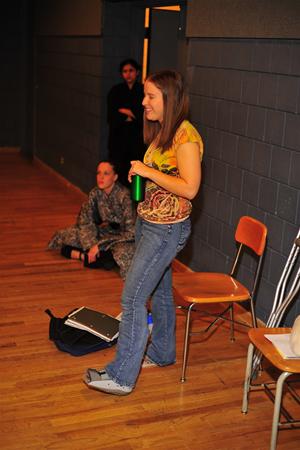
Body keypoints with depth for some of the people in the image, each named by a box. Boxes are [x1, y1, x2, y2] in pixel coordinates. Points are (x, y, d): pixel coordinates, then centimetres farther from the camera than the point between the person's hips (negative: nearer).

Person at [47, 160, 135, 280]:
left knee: (124, 253, -39)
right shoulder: (95, 193, -9)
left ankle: (85, 256, -19)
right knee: (66, 236, -5)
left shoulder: (124, 196, -25)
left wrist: (99, 245, -26)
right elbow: (85, 222, -3)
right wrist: (92, 247, -19)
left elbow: (131, 232, -26)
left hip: (123, 237, -5)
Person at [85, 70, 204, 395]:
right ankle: (162, 352, 38)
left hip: (167, 229, -10)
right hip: (148, 222, 10)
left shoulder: (185, 135, -20)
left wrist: (148, 171, -22)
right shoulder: (161, 131, 9)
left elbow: (190, 188, -25)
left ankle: (121, 376, 3)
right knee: (159, 290, 21)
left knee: (132, 297, -6)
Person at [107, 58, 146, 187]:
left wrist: (126, 112, -3)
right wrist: (133, 116, -7)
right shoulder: (115, 91, 7)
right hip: (118, 140, 2)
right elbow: (111, 118, 1)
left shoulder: (143, 91, 1)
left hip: (138, 141, -1)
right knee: (118, 176, -4)